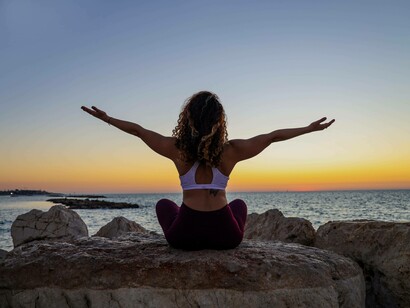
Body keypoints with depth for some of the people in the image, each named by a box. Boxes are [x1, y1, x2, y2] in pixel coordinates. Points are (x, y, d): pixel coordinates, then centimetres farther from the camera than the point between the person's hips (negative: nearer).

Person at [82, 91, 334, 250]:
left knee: (164, 205, 33)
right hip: (225, 236, 1)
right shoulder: (231, 151, -6)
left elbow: (137, 129, 6)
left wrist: (107, 118, 20)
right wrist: (310, 128, 15)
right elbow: (273, 136, 3)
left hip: (185, 236, 0)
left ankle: (194, 248, 32)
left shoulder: (178, 149, -7)